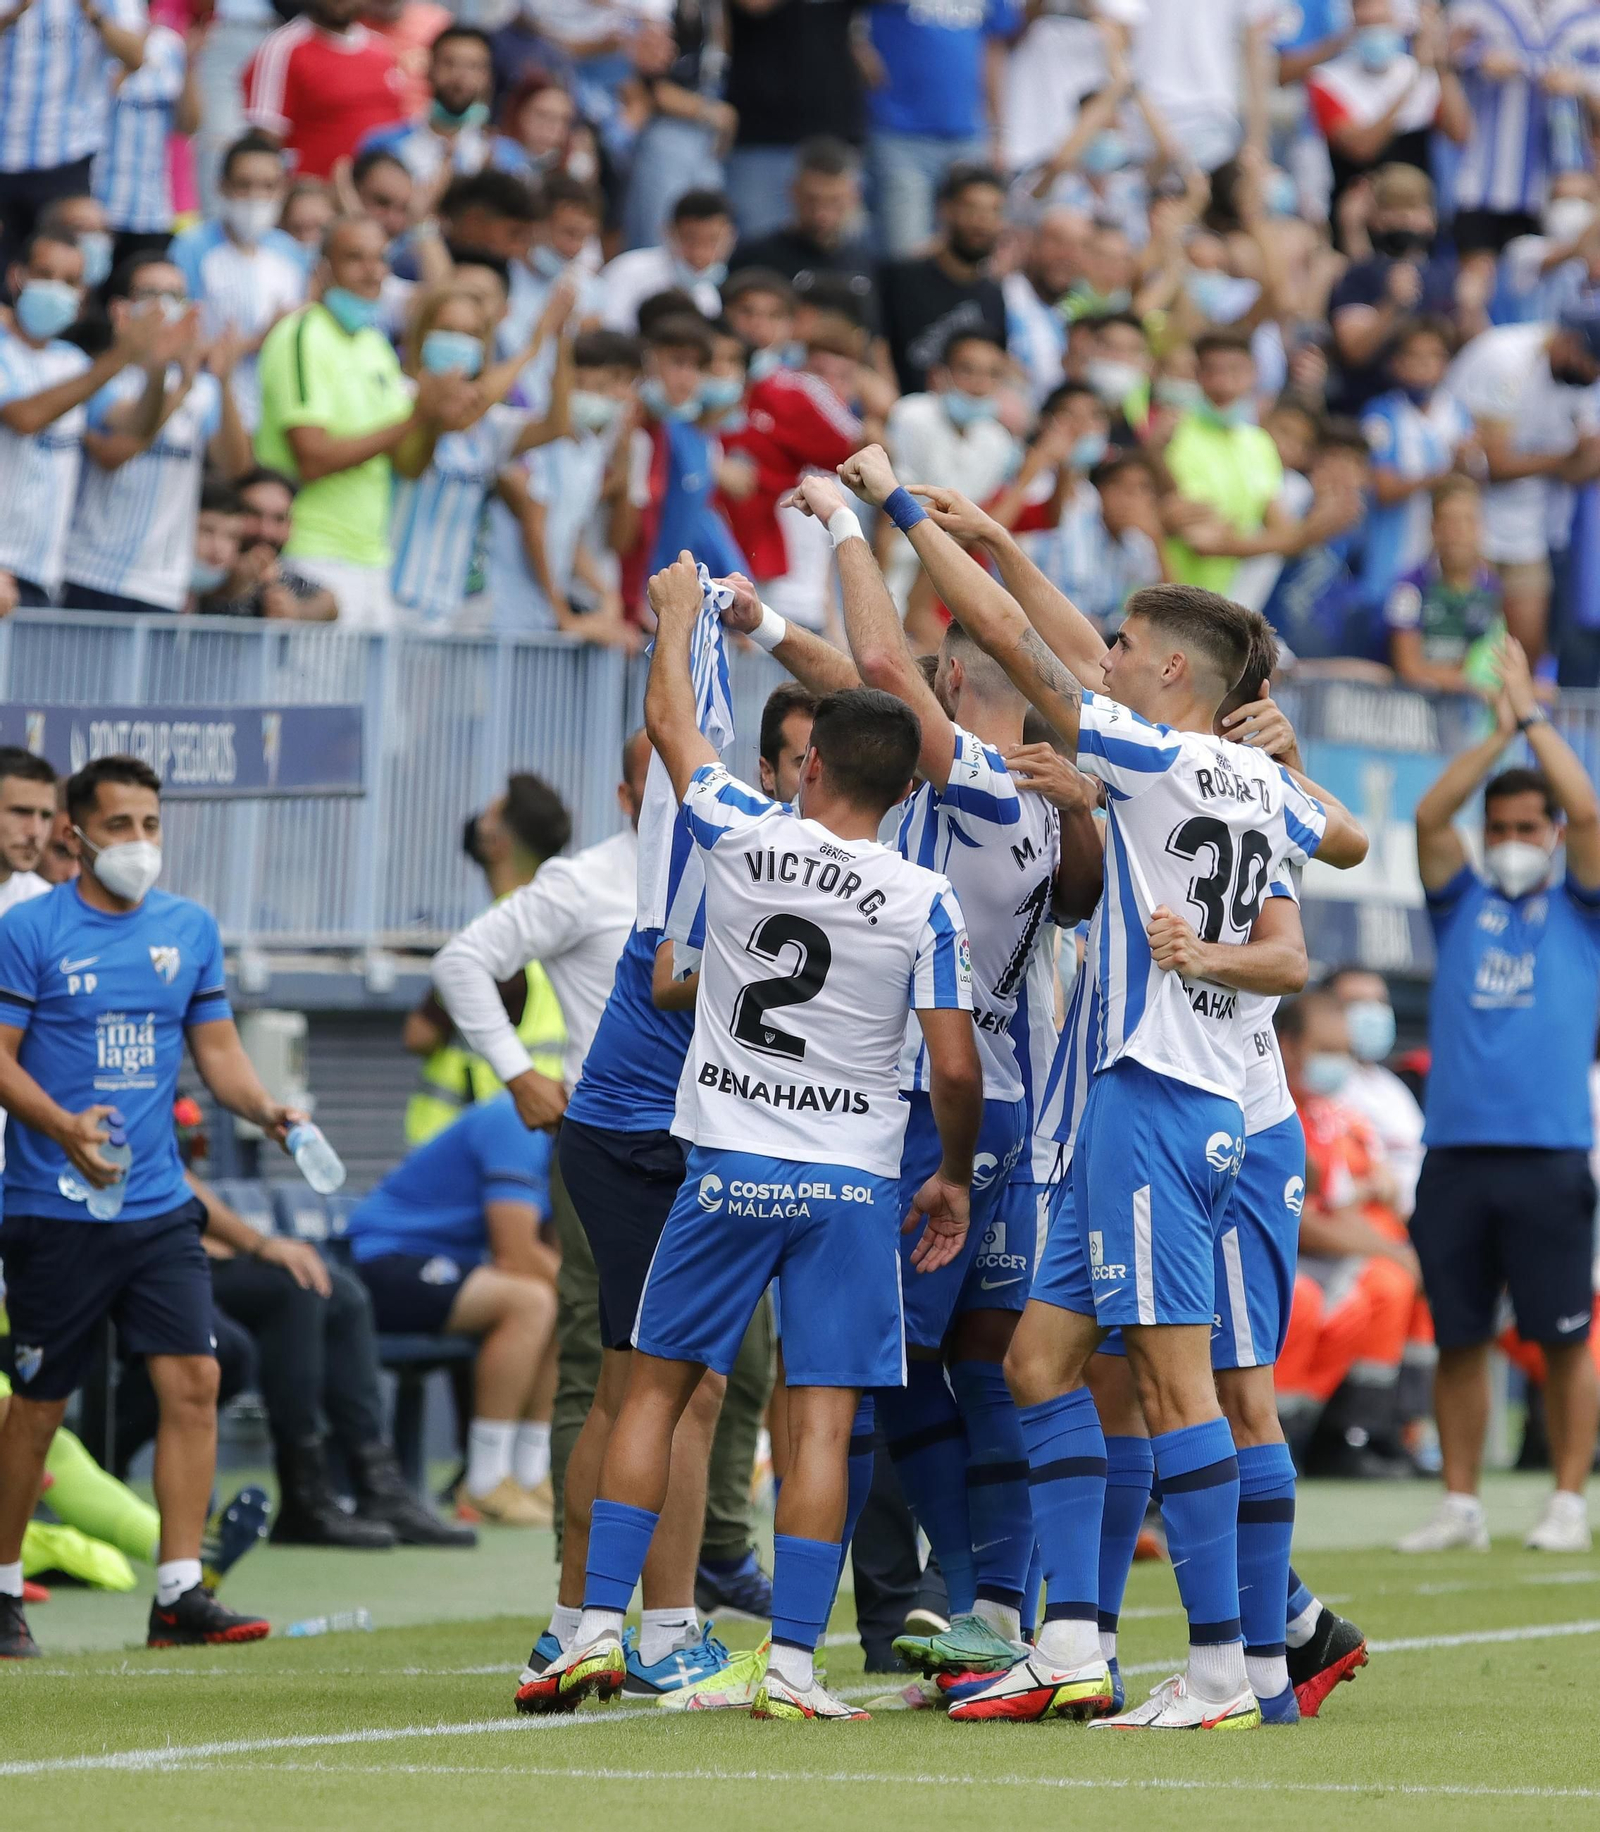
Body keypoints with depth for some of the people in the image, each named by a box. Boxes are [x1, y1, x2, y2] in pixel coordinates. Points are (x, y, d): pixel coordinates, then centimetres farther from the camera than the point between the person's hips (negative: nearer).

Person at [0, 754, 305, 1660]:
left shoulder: (191, 929, 10)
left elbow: (217, 1049, 15)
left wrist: (267, 1110, -5)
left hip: (159, 1205, 4)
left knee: (194, 1381, -8)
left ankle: (180, 1593, -5)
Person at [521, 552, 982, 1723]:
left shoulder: (743, 837, -4)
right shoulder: (925, 902, -6)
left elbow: (669, 723, 14)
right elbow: (956, 1069, -6)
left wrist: (678, 614, 31)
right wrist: (956, 1177, 11)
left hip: (730, 1166, 1)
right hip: (855, 1177, -1)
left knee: (658, 1386, 11)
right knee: (824, 1420, -1)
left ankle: (600, 1627, 6)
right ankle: (793, 1663, -6)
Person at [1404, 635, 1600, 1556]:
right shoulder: (1462, 906, 16)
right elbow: (1429, 815, 2)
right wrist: (1500, 729, -2)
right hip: (1456, 1155, 2)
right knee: (1459, 1339, 4)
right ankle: (1461, 1504, 10)